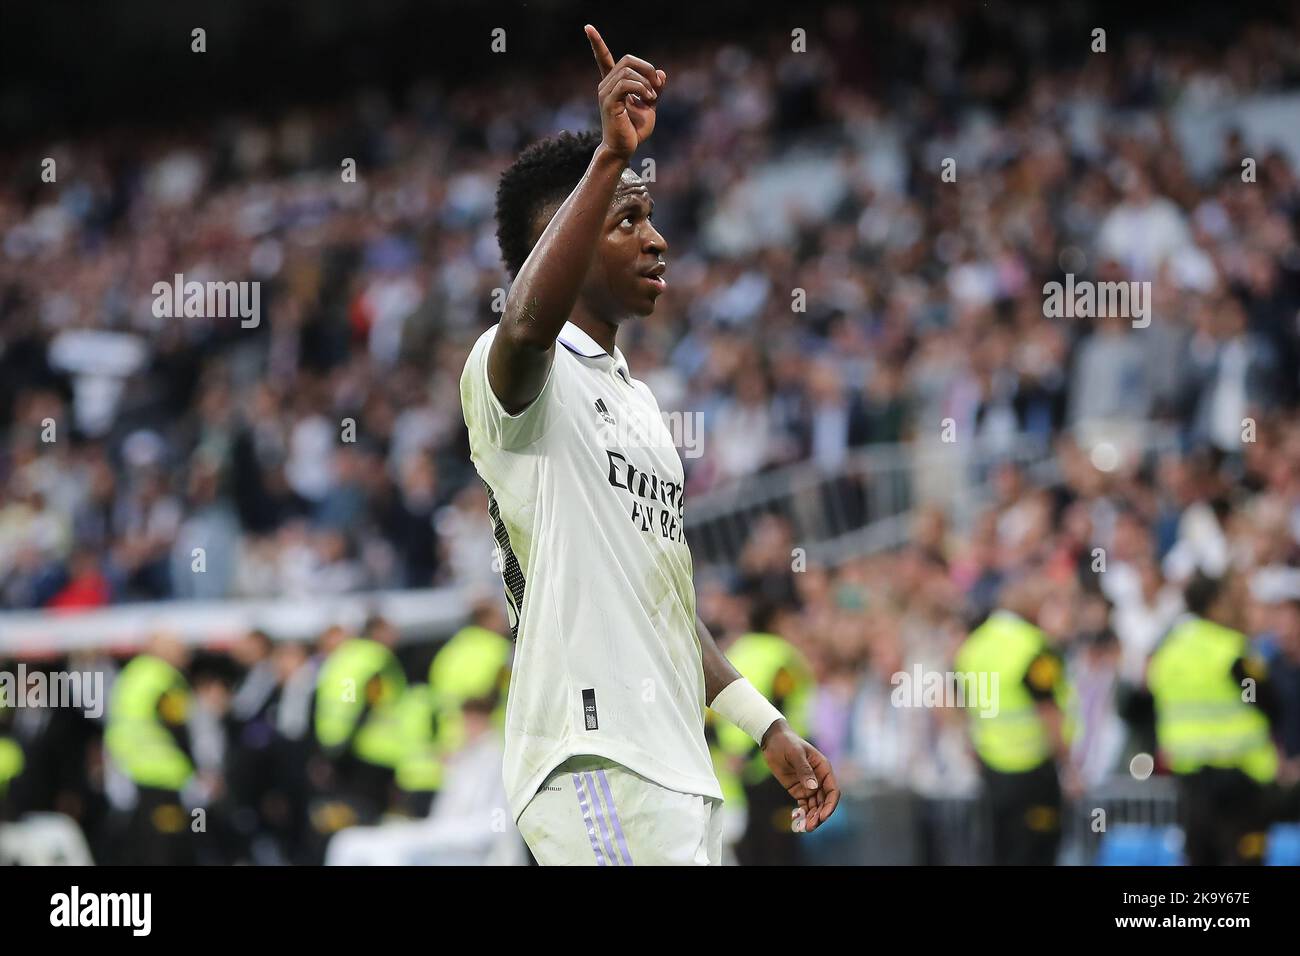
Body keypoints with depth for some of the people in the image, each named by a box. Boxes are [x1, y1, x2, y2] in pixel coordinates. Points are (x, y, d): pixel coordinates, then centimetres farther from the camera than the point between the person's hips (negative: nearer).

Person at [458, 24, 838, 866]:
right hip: (596, 764, -10)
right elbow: (529, 324, -33)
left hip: (673, 767, 10)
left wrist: (768, 728, 26)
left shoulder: (635, 399, 24)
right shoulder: (514, 368, -6)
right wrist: (611, 154, -38)